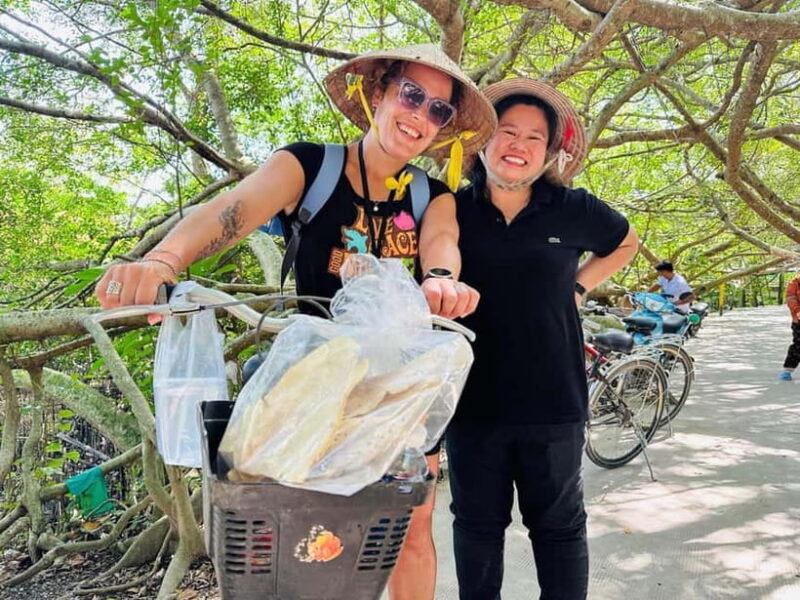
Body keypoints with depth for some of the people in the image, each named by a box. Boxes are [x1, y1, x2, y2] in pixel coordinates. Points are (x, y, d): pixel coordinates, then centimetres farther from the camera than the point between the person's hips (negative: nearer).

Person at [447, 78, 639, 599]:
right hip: (472, 401, 1)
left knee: (559, 526, 14)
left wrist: (577, 286, 6)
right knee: (477, 526, 15)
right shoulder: (453, 212, -1)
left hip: (553, 403, 0)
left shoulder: (574, 211, -1)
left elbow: (627, 243, 18)